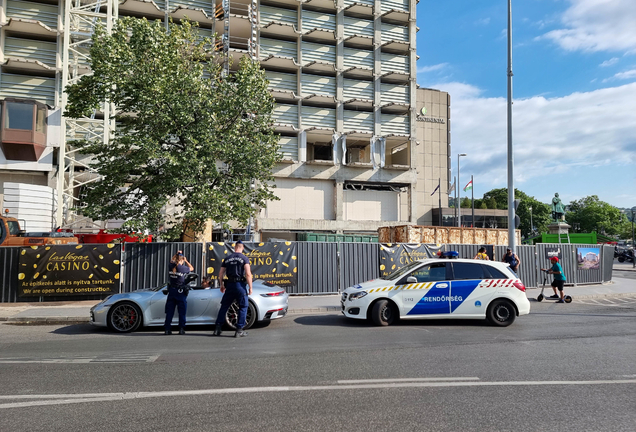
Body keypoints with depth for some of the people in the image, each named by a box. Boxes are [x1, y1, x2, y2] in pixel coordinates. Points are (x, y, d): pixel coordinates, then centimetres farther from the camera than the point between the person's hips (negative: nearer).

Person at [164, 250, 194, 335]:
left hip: (171, 291, 4)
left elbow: (171, 261, 23)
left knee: (169, 311, 10)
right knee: (182, 312, 5)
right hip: (180, 292, -4)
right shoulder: (183, 268, -12)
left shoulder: (170, 266, -2)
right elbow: (191, 268, 8)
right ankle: (181, 329, 4)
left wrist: (176, 254, 29)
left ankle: (167, 329, 11)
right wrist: (186, 260, 15)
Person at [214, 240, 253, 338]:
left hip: (229, 285, 4)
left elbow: (221, 273, 12)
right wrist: (250, 287, -8)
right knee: (243, 307, 6)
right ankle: (239, 330, 3)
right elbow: (248, 274, -13)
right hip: (240, 285, -4)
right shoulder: (244, 258, -3)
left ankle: (218, 328, 14)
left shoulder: (227, 259, 10)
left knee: (224, 306, 14)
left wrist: (222, 285, 24)